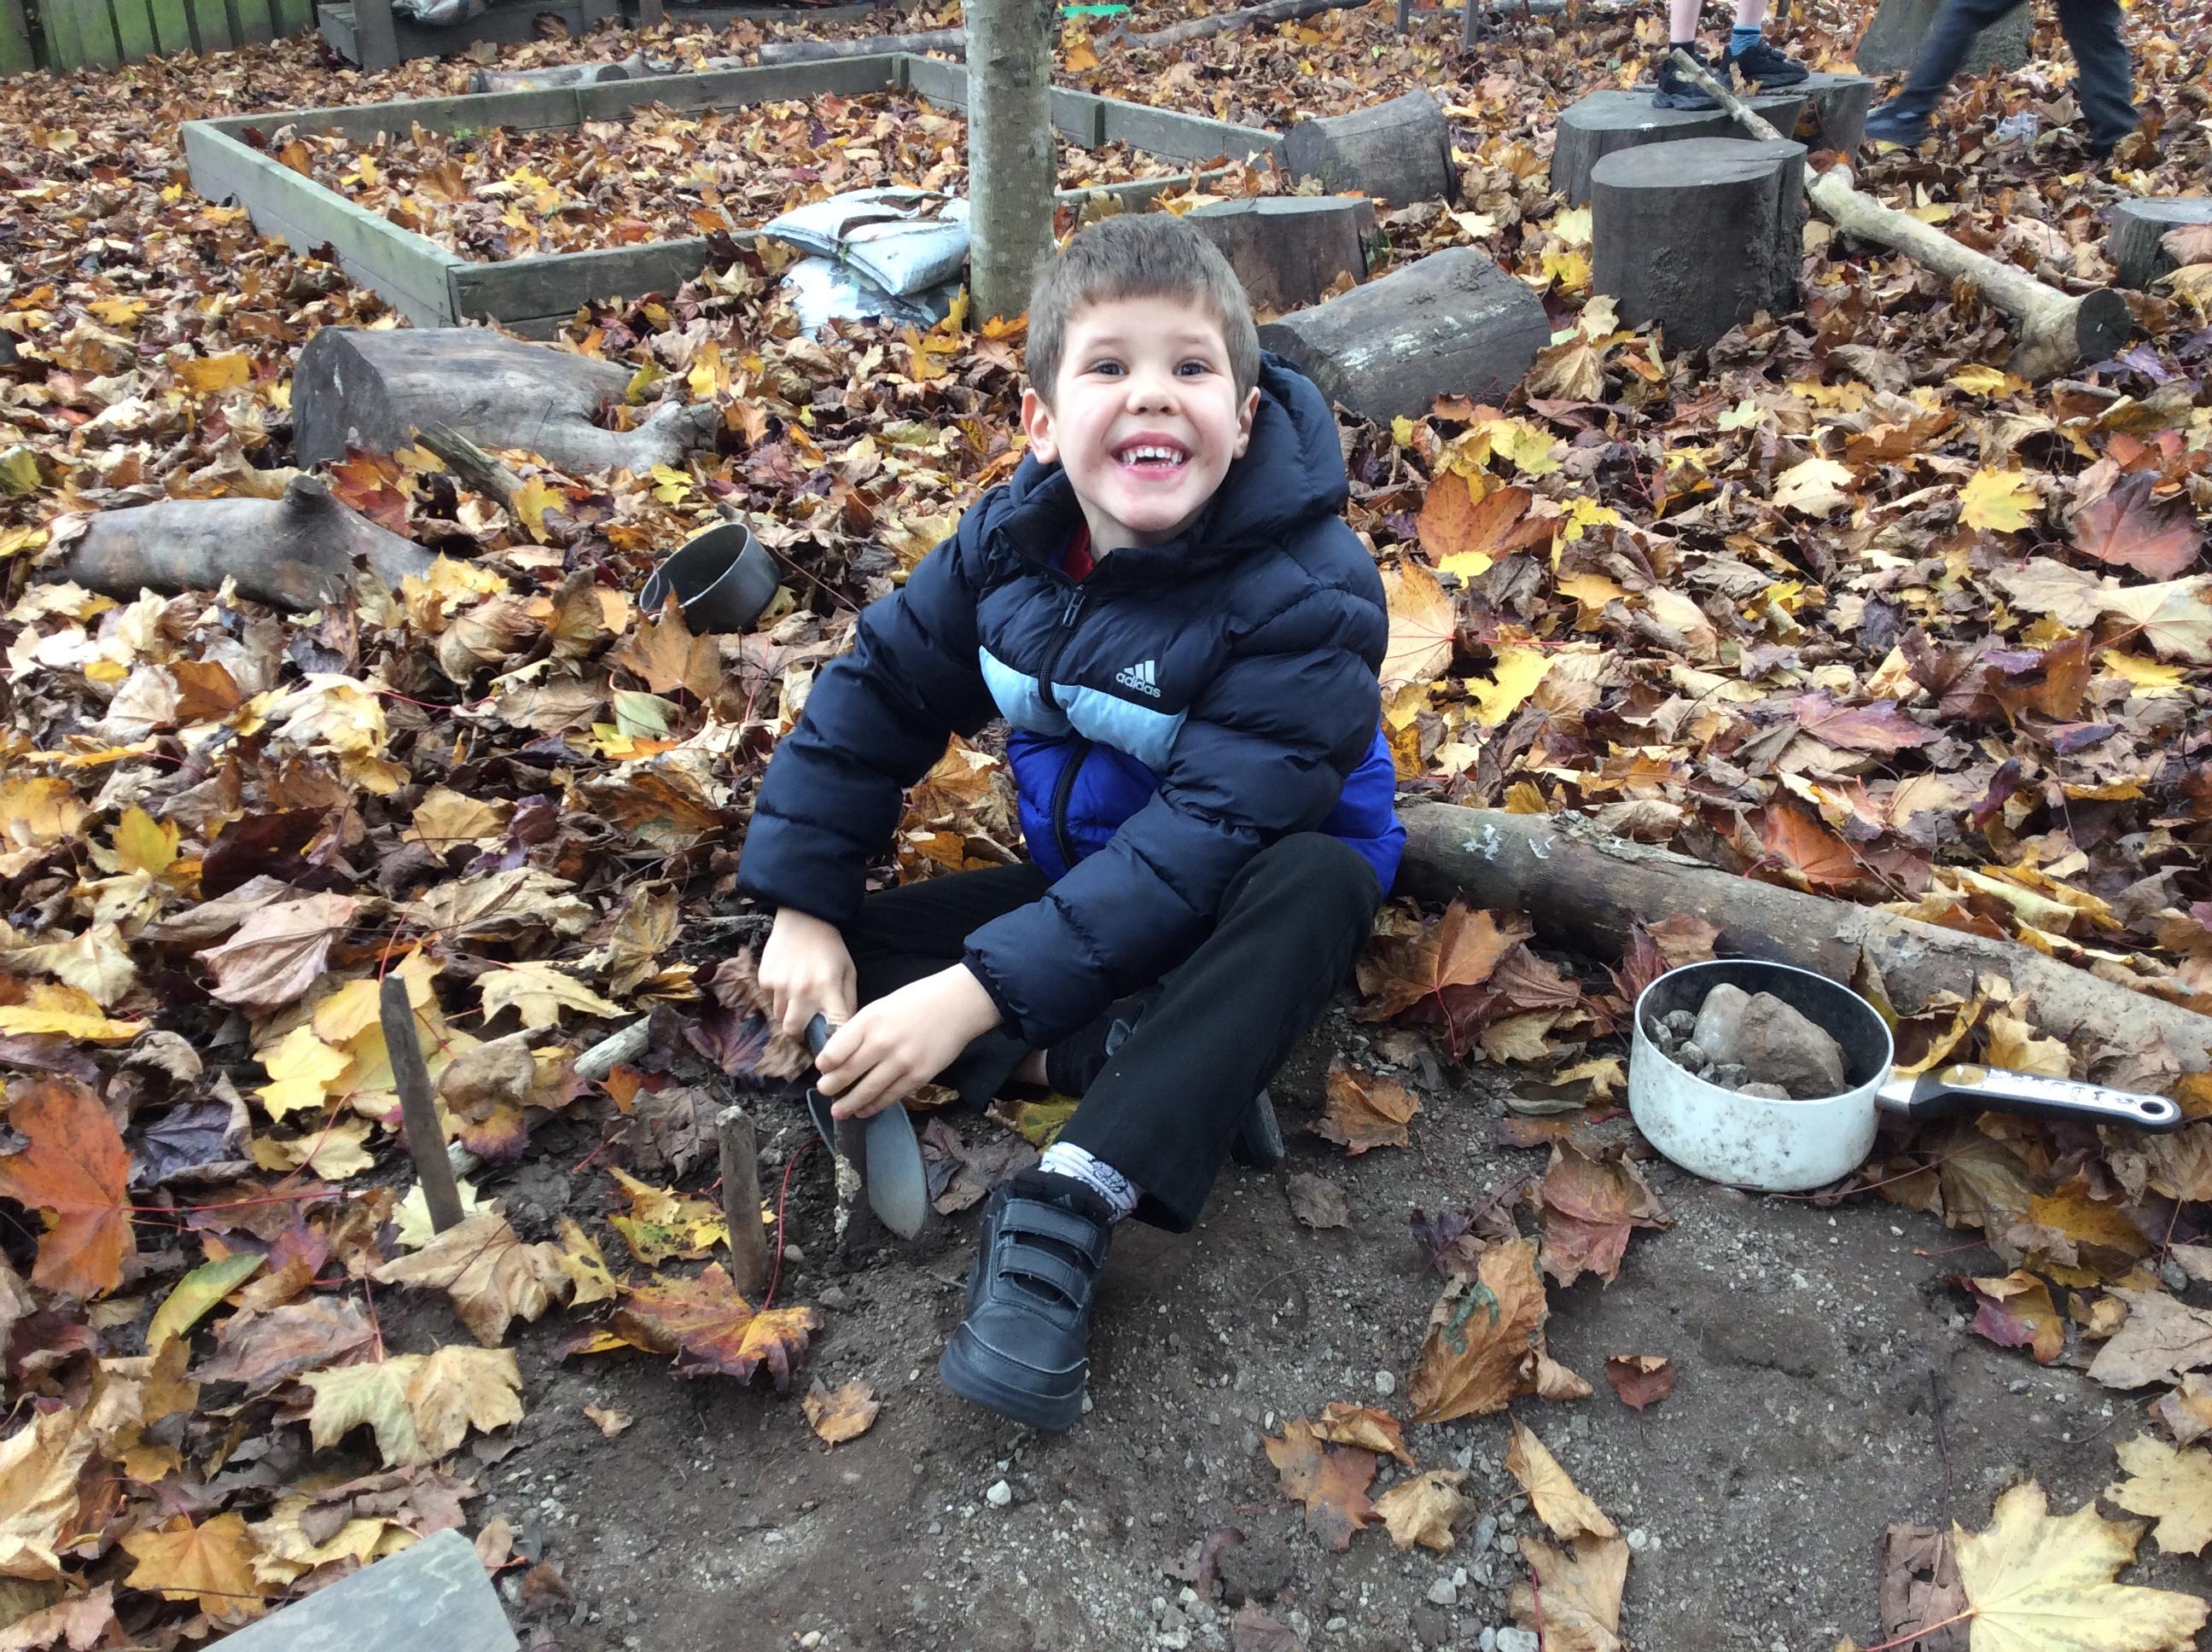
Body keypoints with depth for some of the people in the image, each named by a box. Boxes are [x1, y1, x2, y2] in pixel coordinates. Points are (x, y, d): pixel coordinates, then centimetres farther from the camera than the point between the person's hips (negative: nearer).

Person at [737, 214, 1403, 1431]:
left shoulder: (1305, 591, -29)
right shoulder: (1010, 540, -11)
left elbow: (1207, 839, -35)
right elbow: (874, 695, -1)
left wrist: (982, 992, -39)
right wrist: (801, 906, -10)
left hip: (1241, 906, -5)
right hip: (1077, 880, 5)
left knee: (1323, 877, -39)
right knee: (842, 963, -12)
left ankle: (1065, 1207, -39)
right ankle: (1181, 1073, -21)